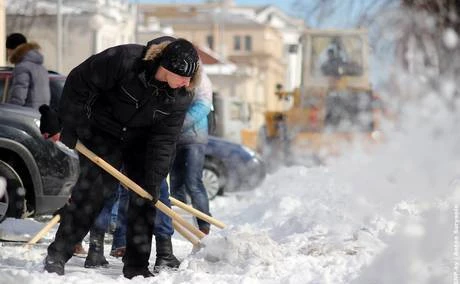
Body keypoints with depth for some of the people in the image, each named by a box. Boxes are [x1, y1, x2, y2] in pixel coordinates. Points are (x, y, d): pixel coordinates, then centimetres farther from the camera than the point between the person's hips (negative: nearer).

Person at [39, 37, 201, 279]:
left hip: (142, 140, 4)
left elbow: (164, 139, -16)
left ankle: (136, 265, 7)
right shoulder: (124, 60, -33)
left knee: (143, 198, -2)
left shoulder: (182, 96, -20)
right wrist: (69, 128, -19)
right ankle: (57, 254, -3)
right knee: (93, 189, -11)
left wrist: (153, 182, -20)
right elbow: (79, 82, -22)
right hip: (102, 130, -4)